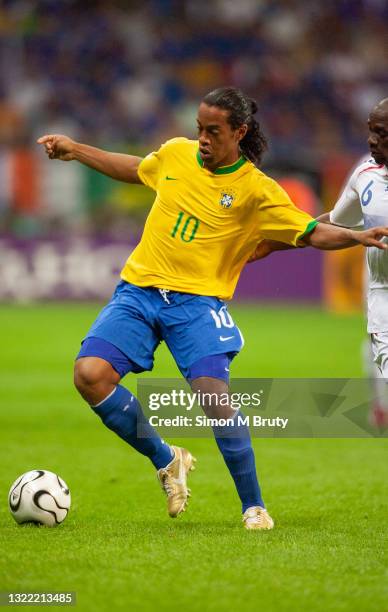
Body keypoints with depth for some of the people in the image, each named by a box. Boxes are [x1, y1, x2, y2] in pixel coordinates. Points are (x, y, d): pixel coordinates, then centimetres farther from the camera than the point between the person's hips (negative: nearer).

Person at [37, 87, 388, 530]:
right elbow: (135, 169, 28)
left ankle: (253, 506, -1)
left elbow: (312, 233, -5)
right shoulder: (176, 153, 7)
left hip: (198, 301, -4)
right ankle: (166, 461, 7)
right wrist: (75, 150, 29)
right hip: (138, 290, 4)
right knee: (90, 374, -16)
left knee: (213, 394, -22)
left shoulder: (257, 190, -5)